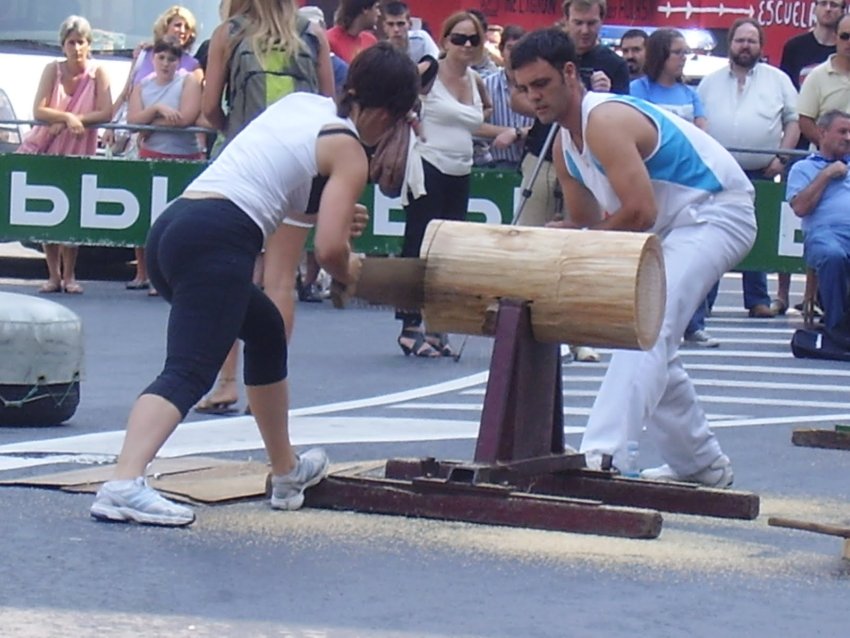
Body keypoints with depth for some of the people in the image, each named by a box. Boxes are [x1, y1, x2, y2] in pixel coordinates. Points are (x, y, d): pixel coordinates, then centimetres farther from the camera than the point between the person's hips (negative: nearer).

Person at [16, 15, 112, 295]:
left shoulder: (98, 74, -7)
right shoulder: (53, 70, -4)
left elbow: (106, 114, -16)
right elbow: (38, 111, -12)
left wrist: (73, 120, -23)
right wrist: (68, 118, -26)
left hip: (78, 153, -1)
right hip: (45, 150, 1)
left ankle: (69, 276, 9)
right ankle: (53, 275, 7)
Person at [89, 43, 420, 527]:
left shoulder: (299, 103, 23)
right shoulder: (349, 151, 1)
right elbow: (329, 249, -9)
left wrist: (330, 211, 47)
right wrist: (348, 273, 13)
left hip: (171, 225, 9)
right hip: (220, 242, -9)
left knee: (267, 330, 28)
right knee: (189, 373, -20)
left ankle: (287, 471, 39)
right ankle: (125, 484, -41)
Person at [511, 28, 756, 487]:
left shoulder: (605, 121, -24)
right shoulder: (565, 145, 6)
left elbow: (640, 213, -31)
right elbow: (585, 223, 14)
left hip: (717, 213, -11)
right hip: (672, 226, 11)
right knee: (652, 339, 17)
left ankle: (600, 455, -38)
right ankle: (702, 463, 29)